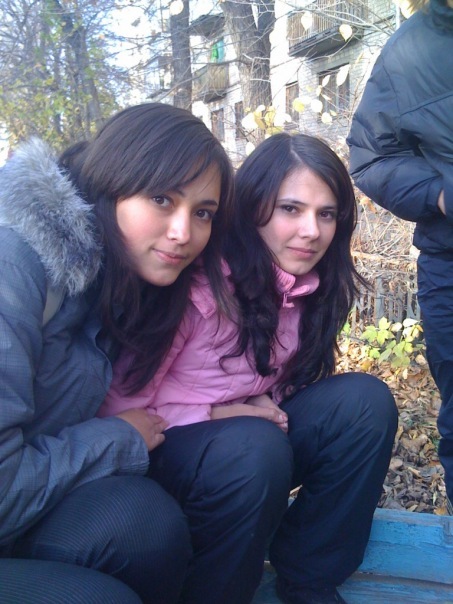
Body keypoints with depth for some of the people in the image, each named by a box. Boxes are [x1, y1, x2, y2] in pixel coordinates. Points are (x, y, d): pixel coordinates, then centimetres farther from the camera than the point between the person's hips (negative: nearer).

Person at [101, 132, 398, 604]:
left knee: (367, 401, -15)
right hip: (165, 449, -5)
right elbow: (120, 405, -17)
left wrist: (270, 401, -11)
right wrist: (213, 415, -22)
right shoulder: (196, 281, -23)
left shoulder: (318, 287, -3)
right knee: (254, 448, -36)